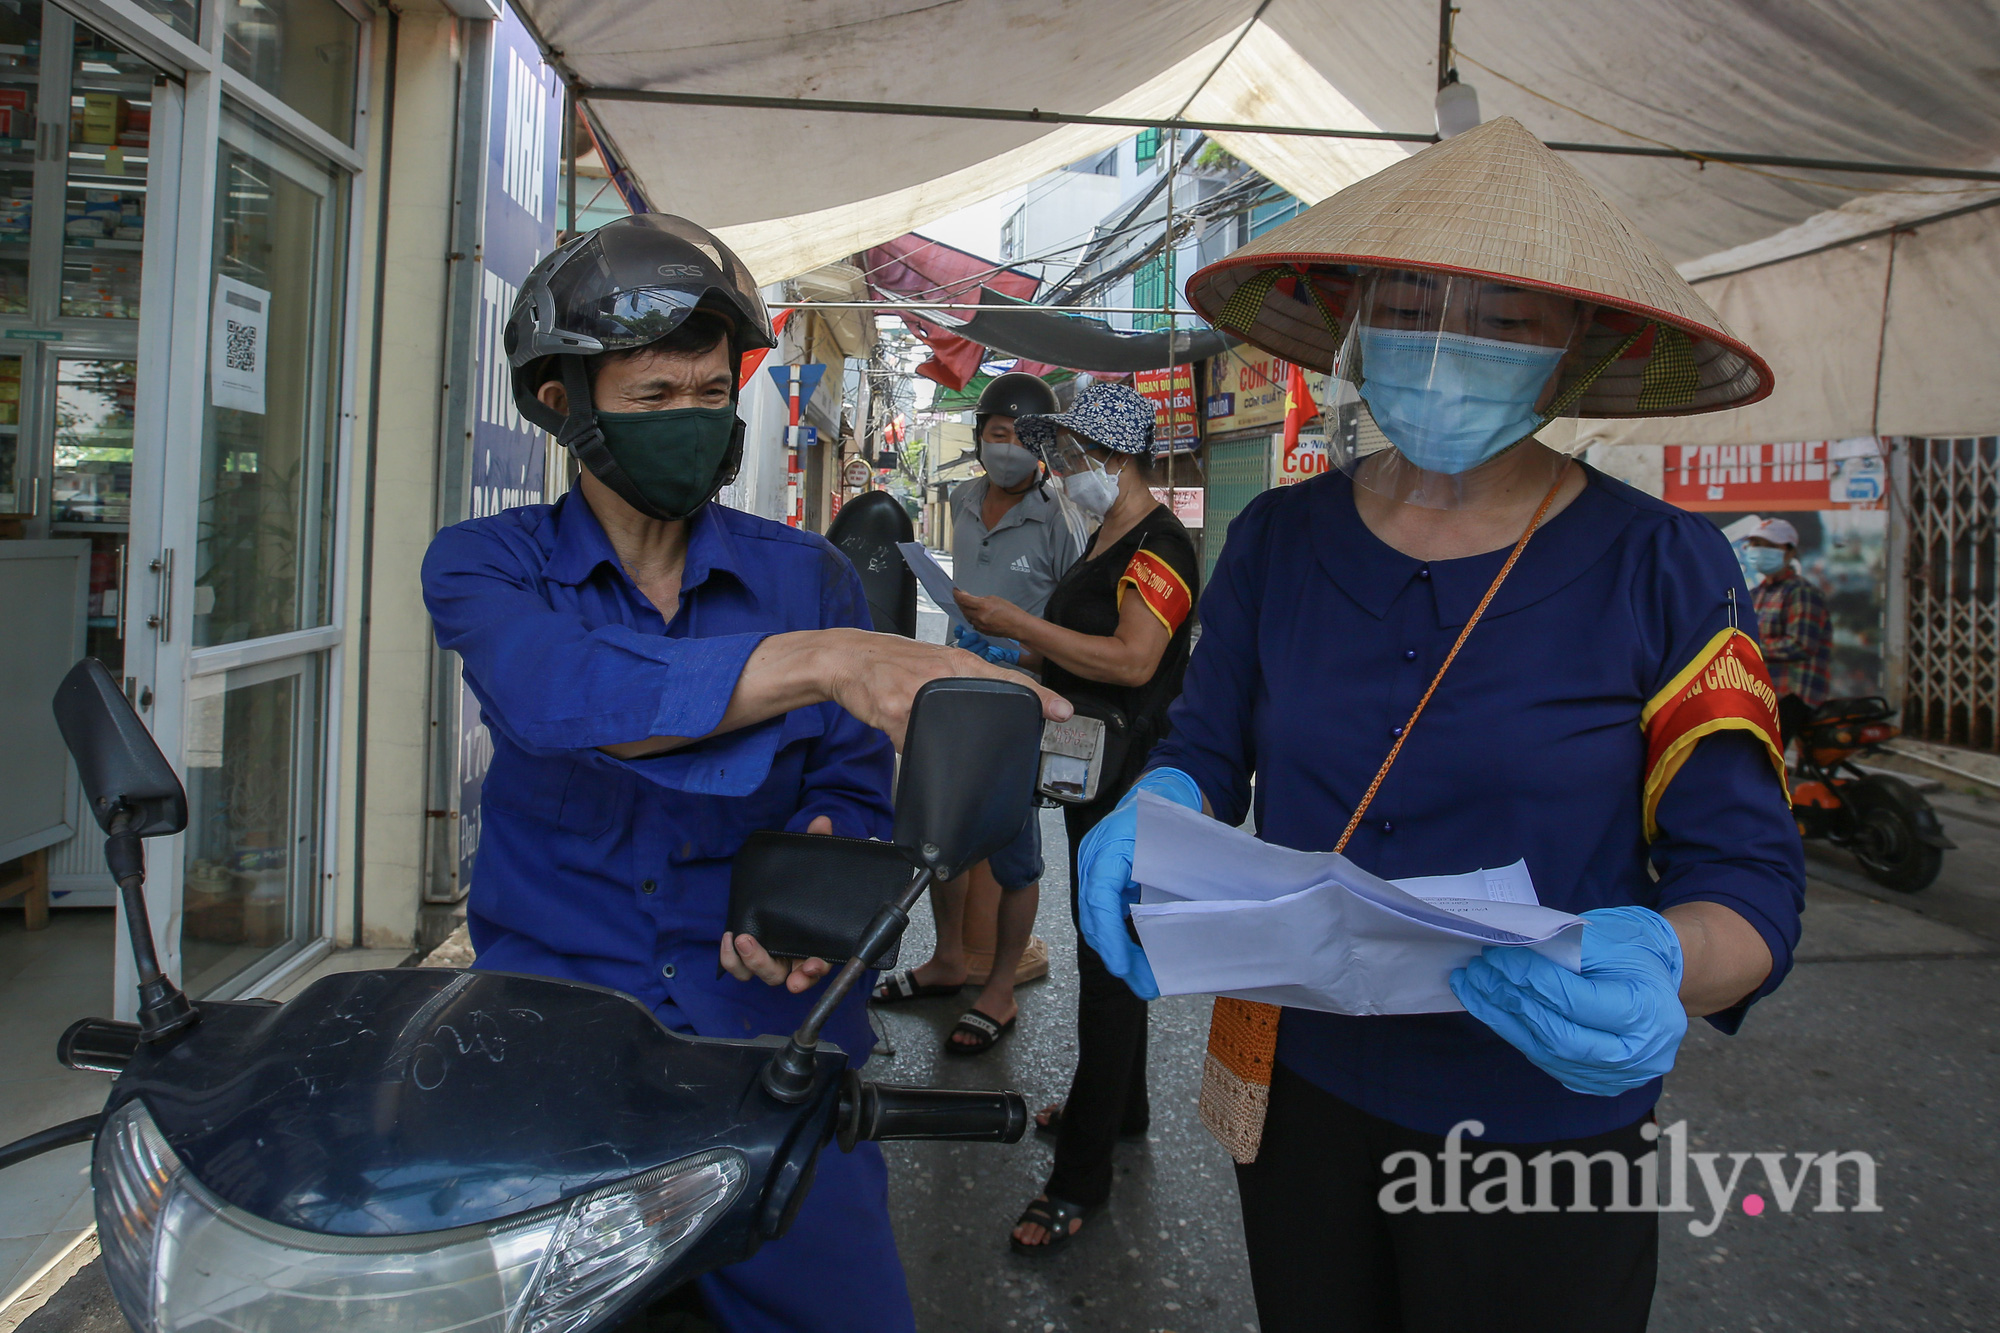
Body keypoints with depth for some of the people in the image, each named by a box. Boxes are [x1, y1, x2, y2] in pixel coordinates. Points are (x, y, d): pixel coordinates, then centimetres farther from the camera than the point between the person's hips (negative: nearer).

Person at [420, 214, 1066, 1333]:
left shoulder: (809, 576, 6)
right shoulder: (487, 565, -1)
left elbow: (853, 784, 3)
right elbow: (557, 690, -23)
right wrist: (821, 661, -36)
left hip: (771, 1035, 1)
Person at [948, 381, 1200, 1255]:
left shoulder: (1160, 544, -17)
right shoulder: (1109, 542, 15)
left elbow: (1132, 660, -28)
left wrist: (1019, 624, -24)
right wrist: (1020, 658, 9)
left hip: (1132, 784, -10)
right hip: (1094, 779, 10)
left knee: (1109, 961, -5)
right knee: (1106, 949, 20)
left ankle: (1081, 1180, 3)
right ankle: (1119, 1105, 38)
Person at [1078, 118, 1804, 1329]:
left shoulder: (1661, 566, -12)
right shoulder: (1278, 540, -3)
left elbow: (1752, 879, -10)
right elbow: (1208, 749, 4)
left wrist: (1657, 966, -32)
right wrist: (1156, 814, -19)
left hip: (1543, 1137, -2)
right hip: (1299, 1091, 3)